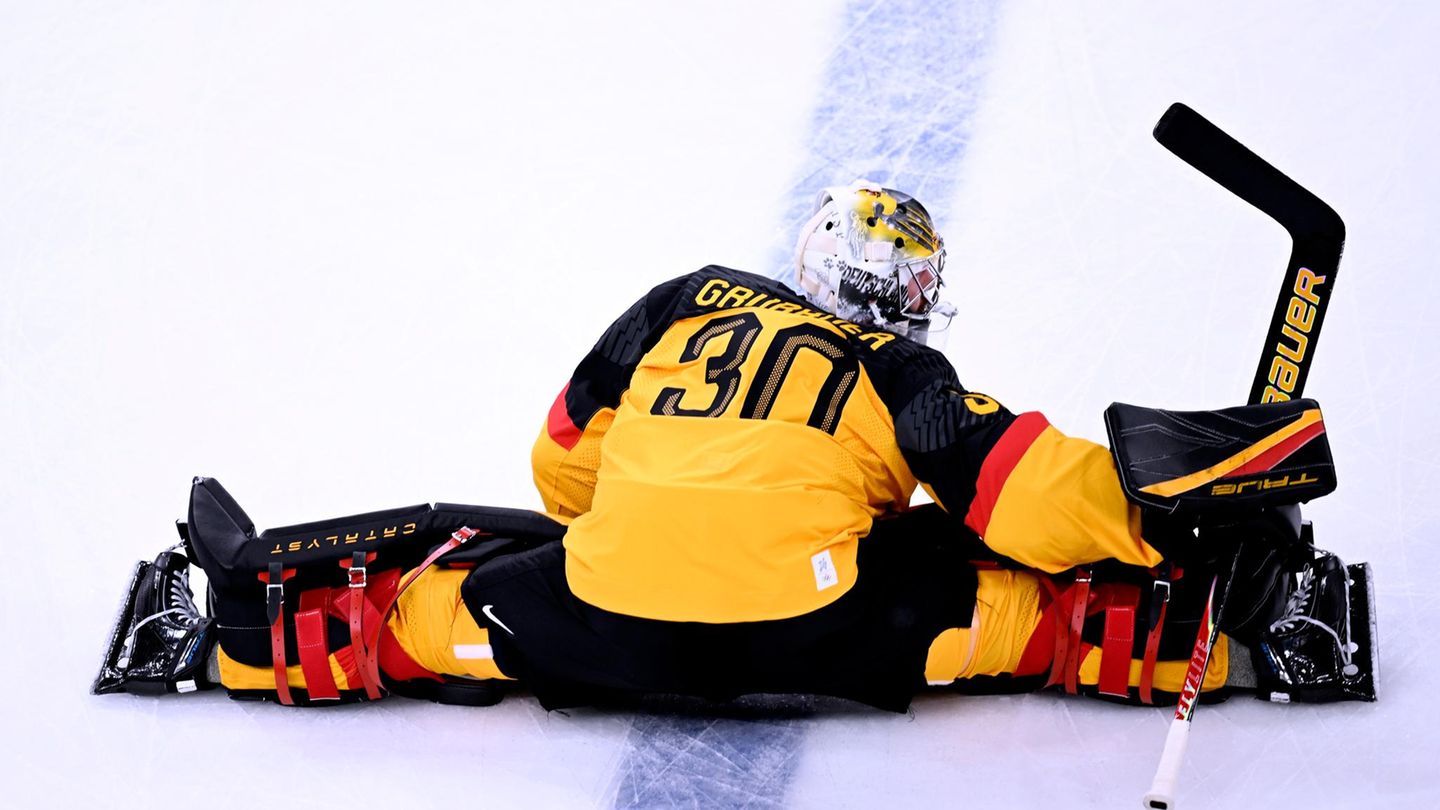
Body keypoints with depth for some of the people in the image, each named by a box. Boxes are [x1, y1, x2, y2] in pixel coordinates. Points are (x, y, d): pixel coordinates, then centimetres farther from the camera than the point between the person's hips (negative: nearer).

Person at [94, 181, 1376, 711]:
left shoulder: (685, 300, 25)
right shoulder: (900, 375, 15)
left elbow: (565, 460, 30)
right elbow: (1016, 483, 3)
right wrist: (1151, 512, 13)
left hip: (609, 619, 3)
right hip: (806, 631, -2)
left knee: (444, 584, 23)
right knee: (993, 582, 9)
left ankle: (257, 628, 15)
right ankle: (1208, 629, -5)